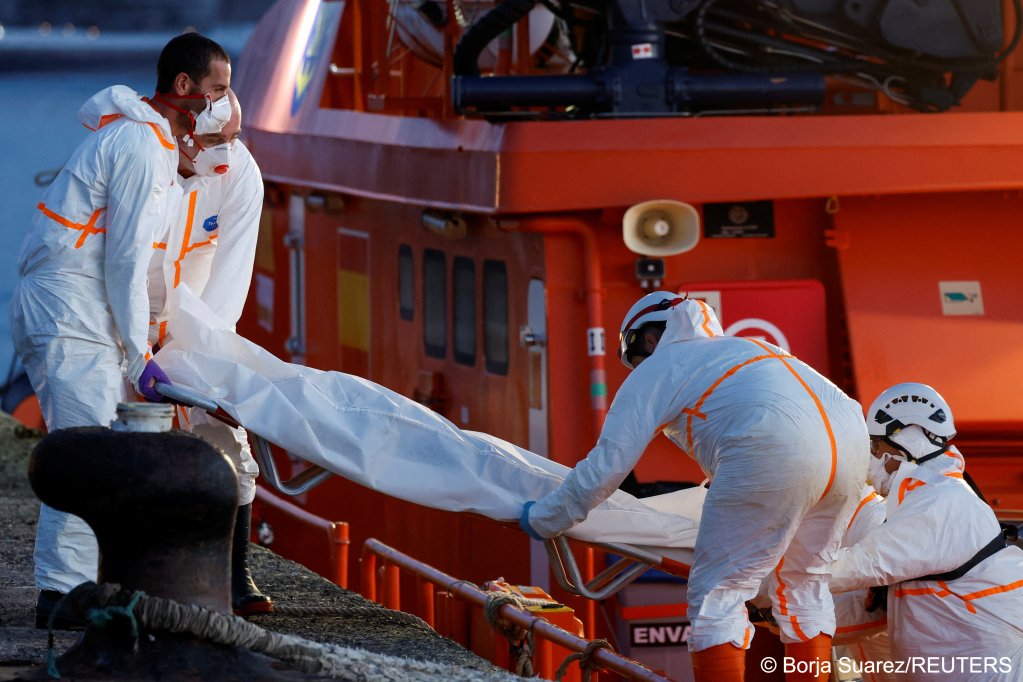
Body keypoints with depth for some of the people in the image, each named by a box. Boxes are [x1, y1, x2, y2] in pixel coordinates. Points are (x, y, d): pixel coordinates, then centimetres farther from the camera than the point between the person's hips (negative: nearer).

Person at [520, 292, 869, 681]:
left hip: (775, 451, -7)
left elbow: (606, 466, 16)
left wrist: (544, 519, 29)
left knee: (718, 591, 1)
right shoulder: (735, 349, 38)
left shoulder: (655, 370, 18)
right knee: (804, 583, 21)